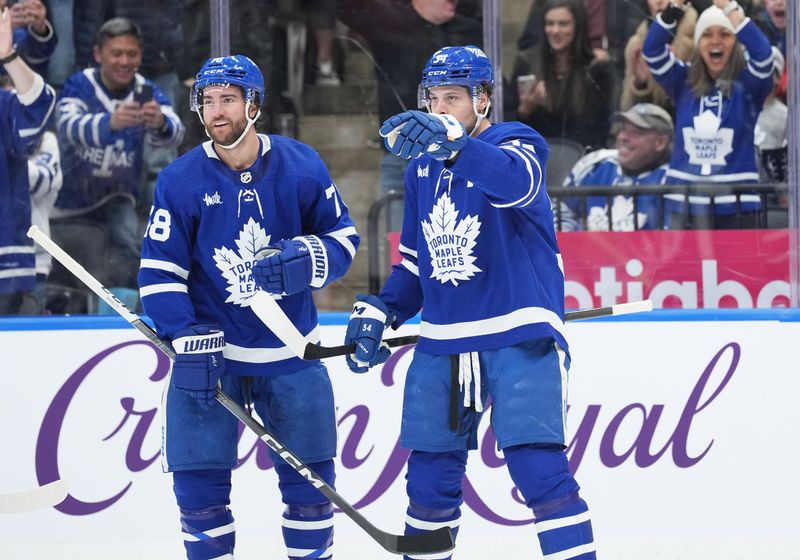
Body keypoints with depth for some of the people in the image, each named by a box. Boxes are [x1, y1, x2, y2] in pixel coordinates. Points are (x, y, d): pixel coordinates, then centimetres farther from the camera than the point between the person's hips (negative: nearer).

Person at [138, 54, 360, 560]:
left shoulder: (300, 166, -6)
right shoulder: (181, 181, -8)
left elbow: (343, 236, 2)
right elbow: (158, 271, -7)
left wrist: (307, 260, -20)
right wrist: (188, 342, -17)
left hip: (290, 350, 1)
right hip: (210, 349, -1)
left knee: (309, 477, 7)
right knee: (199, 481, -3)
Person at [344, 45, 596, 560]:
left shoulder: (514, 144, -7)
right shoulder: (421, 168, 13)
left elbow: (516, 181, -34)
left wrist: (450, 141, -50)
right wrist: (378, 313, 5)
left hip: (521, 338, -6)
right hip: (442, 344, 6)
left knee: (538, 467, -15)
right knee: (430, 476, 8)